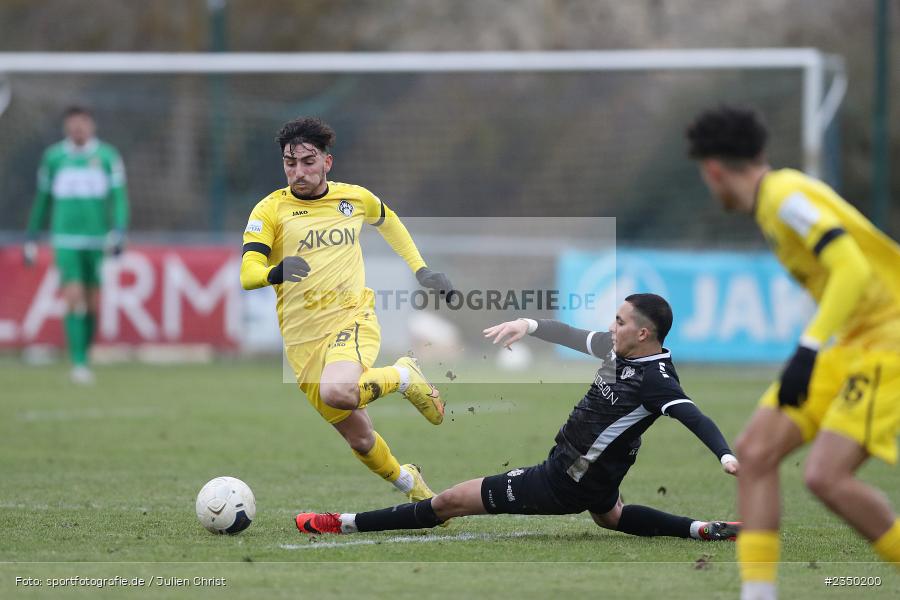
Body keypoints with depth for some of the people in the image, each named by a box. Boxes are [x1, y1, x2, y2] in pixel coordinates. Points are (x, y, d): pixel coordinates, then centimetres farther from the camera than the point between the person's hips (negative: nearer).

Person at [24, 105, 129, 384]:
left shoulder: (107, 156, 3)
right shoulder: (53, 157, 7)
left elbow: (119, 197, 0)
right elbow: (42, 200, 15)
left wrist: (118, 232, -14)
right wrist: (31, 239, 16)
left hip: (98, 240, 1)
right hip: (65, 240, -1)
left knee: (93, 303, 6)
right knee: (74, 299, -14)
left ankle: (84, 358, 22)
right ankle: (78, 363, -15)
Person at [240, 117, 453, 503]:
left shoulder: (355, 198, 5)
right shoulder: (270, 209, -3)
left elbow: (387, 220, 29)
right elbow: (247, 274, -15)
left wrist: (420, 270, 23)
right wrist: (275, 272, -37)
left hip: (353, 317, -1)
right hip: (302, 340, 1)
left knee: (337, 392, -35)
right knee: (359, 439, 6)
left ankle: (404, 377, -5)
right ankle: (410, 484, 36)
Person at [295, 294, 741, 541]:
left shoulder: (653, 380, -28)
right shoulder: (623, 352, -2)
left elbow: (692, 416, -39)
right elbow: (573, 336, 11)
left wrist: (725, 455, -54)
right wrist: (529, 325, 1)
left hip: (566, 482, -10)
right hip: (599, 477, 10)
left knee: (451, 500, -1)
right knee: (609, 517, 44)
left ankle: (347, 524, 7)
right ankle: (706, 530, 31)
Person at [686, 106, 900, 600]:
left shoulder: (786, 197, -16)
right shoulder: (775, 197, 13)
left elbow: (852, 271, -26)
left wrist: (808, 350, -31)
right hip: (848, 346, 10)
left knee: (826, 476, -22)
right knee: (754, 452, -2)